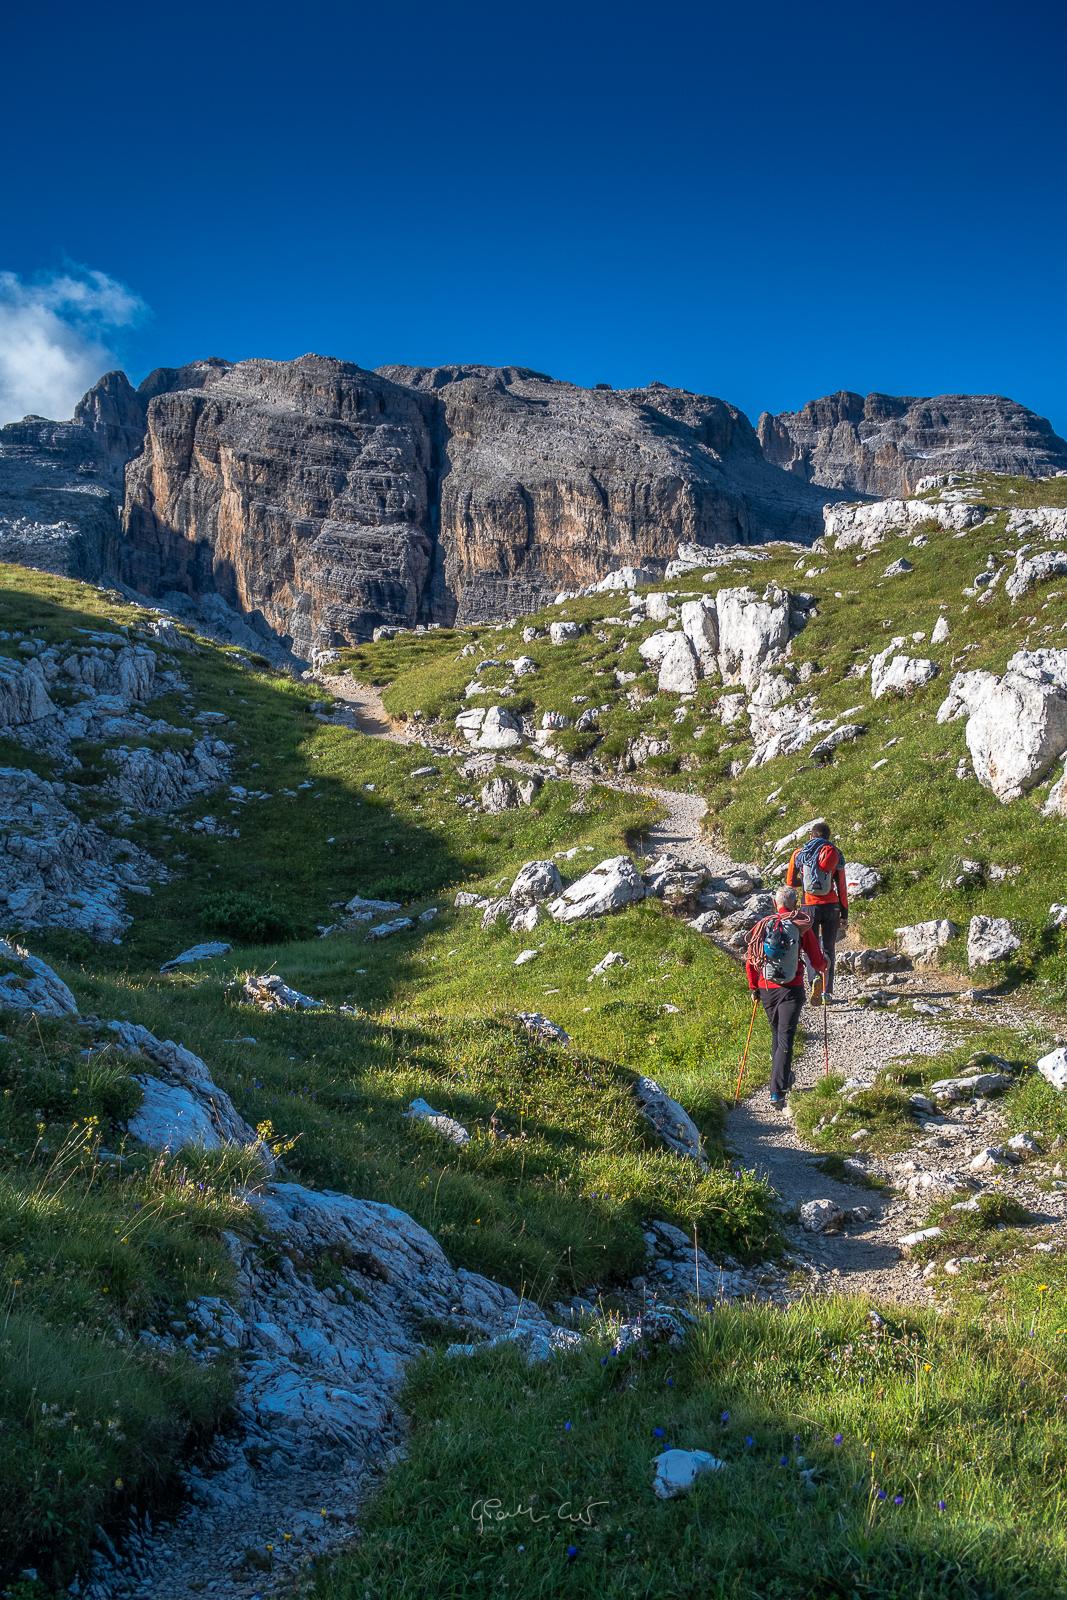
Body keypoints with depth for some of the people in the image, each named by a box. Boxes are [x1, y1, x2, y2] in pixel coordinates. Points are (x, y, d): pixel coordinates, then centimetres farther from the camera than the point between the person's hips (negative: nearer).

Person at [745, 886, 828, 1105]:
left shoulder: (763, 925, 2)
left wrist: (753, 987, 17)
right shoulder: (802, 927, -5)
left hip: (766, 989, 3)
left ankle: (783, 1079, 37)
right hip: (792, 989, -3)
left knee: (777, 1035, 22)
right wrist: (824, 966, 23)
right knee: (786, 1038, -4)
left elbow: (750, 960, 4)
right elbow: (817, 962, -1)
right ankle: (777, 1091, -11)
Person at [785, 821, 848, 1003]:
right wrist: (844, 915, 5)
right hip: (831, 906, 0)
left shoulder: (799, 854, 3)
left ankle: (815, 979, -20)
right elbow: (841, 887, 0)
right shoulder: (836, 854, 1)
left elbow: (790, 882, 7)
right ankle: (828, 991, 7)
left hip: (810, 906, 0)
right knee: (829, 949, 10)